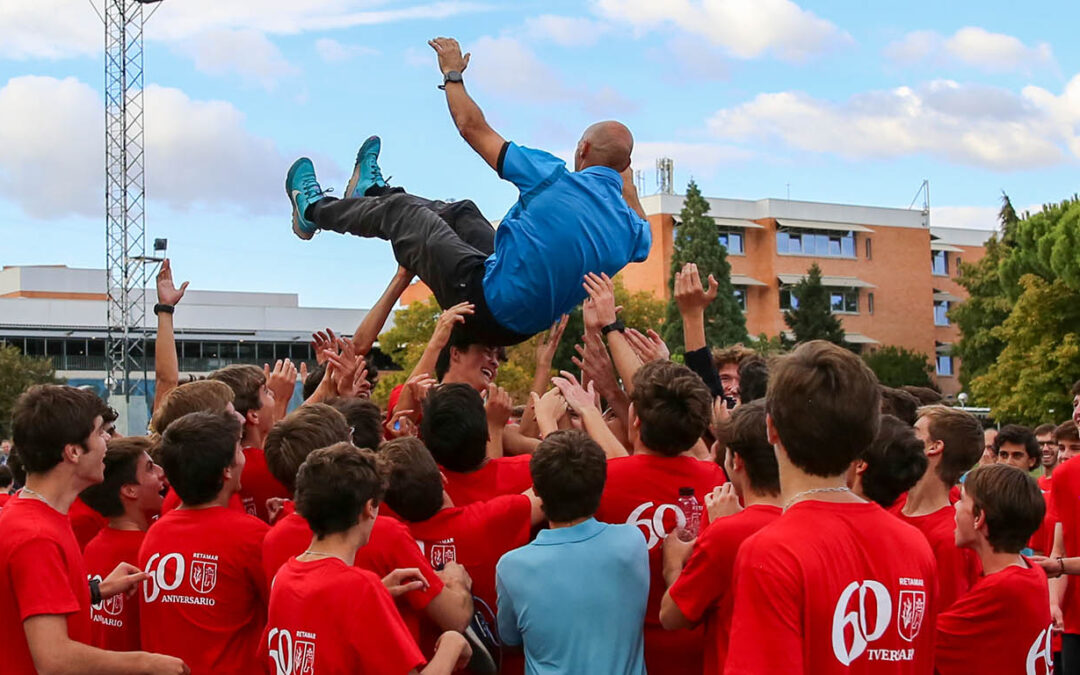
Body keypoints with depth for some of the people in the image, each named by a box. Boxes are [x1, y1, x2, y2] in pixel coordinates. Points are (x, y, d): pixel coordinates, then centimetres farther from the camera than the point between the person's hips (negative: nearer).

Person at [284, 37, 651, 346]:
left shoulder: (557, 180, -21)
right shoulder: (631, 231, -7)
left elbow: (473, 127, -10)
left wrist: (453, 73, 6)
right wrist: (627, 182, 26)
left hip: (485, 306, -7)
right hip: (525, 326, 7)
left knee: (401, 211, 14)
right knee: (462, 213, 27)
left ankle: (314, 210, 40)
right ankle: (373, 193, 52)